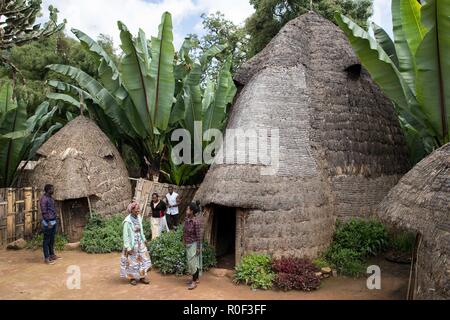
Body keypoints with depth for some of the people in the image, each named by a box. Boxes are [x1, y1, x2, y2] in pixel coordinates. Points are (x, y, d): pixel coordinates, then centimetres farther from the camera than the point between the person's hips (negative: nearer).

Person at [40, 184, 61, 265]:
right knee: (46, 240, -1)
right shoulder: (44, 199, -16)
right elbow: (44, 212, -19)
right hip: (48, 222, -9)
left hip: (53, 221, 9)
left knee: (52, 239, 16)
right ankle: (46, 258, 4)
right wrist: (48, 222, -21)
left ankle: (52, 255, 26)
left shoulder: (50, 197, 11)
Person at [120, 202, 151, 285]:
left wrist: (144, 239, 16)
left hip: (140, 243, 6)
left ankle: (142, 276, 22)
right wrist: (128, 247, -17)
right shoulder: (128, 221, -20)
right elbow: (126, 235, -16)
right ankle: (132, 278, 24)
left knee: (143, 259, 9)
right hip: (132, 244, -6)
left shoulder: (138, 217, -1)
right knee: (132, 261, 7)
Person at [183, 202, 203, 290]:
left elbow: (199, 236, -21)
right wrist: (184, 239, 14)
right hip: (188, 244, 8)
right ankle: (196, 278, 32)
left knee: (193, 262, 0)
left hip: (194, 244, -8)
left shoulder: (196, 222, -24)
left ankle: (194, 282, 12)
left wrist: (198, 248, -18)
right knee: (191, 262, 17)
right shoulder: (186, 219, -1)